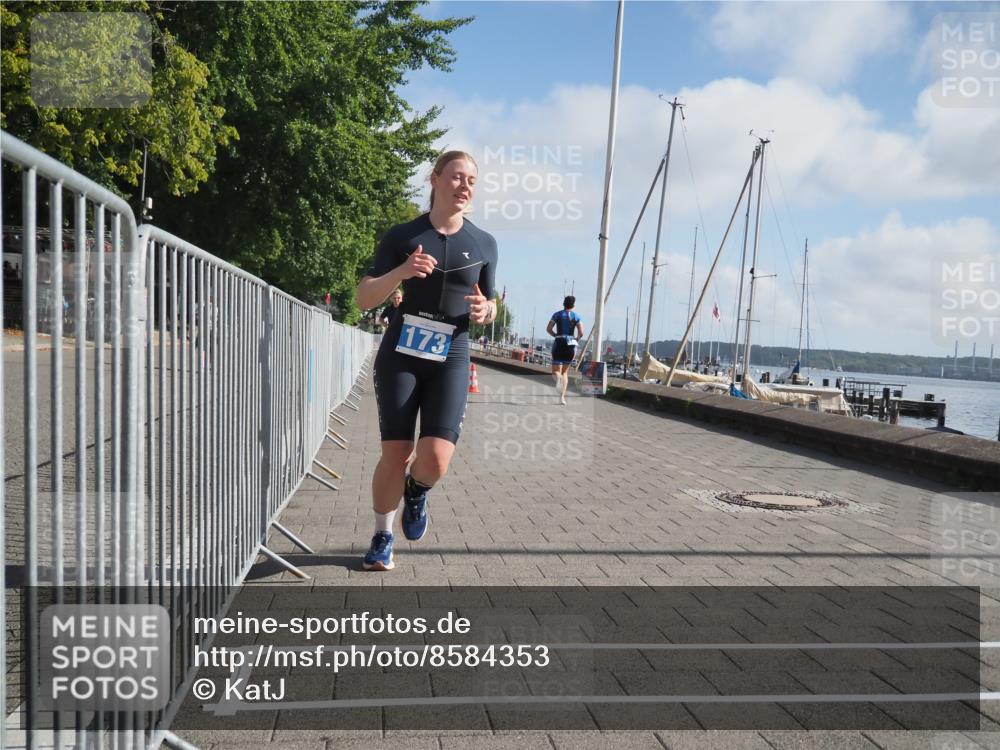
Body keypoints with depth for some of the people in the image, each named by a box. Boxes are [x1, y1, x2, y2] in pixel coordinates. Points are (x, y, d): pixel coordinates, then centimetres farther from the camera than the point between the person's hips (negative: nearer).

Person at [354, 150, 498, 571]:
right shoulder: (402, 235, 1)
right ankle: (382, 537, 22)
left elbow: (488, 306, 17)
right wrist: (400, 272, -20)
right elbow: (364, 299, -2)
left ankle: (416, 492, 23)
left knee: (435, 461, -14)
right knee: (395, 454, -2)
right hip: (400, 355, -1)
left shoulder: (484, 244, 7)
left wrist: (486, 311, -8)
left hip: (451, 360, 1)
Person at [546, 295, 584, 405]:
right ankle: (562, 396, 3)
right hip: (570, 344, 1)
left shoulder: (557, 314, 4)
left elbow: (548, 328, -4)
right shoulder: (576, 317, 4)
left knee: (555, 372, 4)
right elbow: (581, 333, -5)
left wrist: (556, 336, 12)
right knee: (565, 372, 16)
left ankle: (558, 378, -35)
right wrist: (575, 340, 13)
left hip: (559, 343, -1)